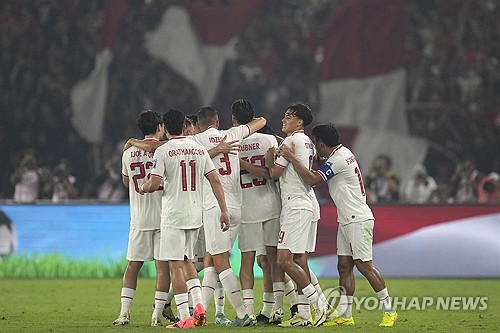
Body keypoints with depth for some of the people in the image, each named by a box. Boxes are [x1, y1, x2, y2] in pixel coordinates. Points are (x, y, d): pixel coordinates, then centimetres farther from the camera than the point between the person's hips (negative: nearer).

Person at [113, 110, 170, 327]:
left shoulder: (128, 153, 3)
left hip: (139, 218, 3)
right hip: (162, 216, -3)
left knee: (132, 265, 10)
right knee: (163, 266, 1)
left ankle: (125, 311, 3)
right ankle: (157, 314, -3)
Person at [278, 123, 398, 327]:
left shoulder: (339, 159, -17)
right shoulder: (342, 153, 14)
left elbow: (312, 180, -24)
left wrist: (292, 158, -20)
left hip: (358, 220, -10)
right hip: (346, 220, 10)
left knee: (364, 265, -10)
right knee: (344, 266, 6)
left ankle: (389, 310, -5)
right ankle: (345, 315, 5)